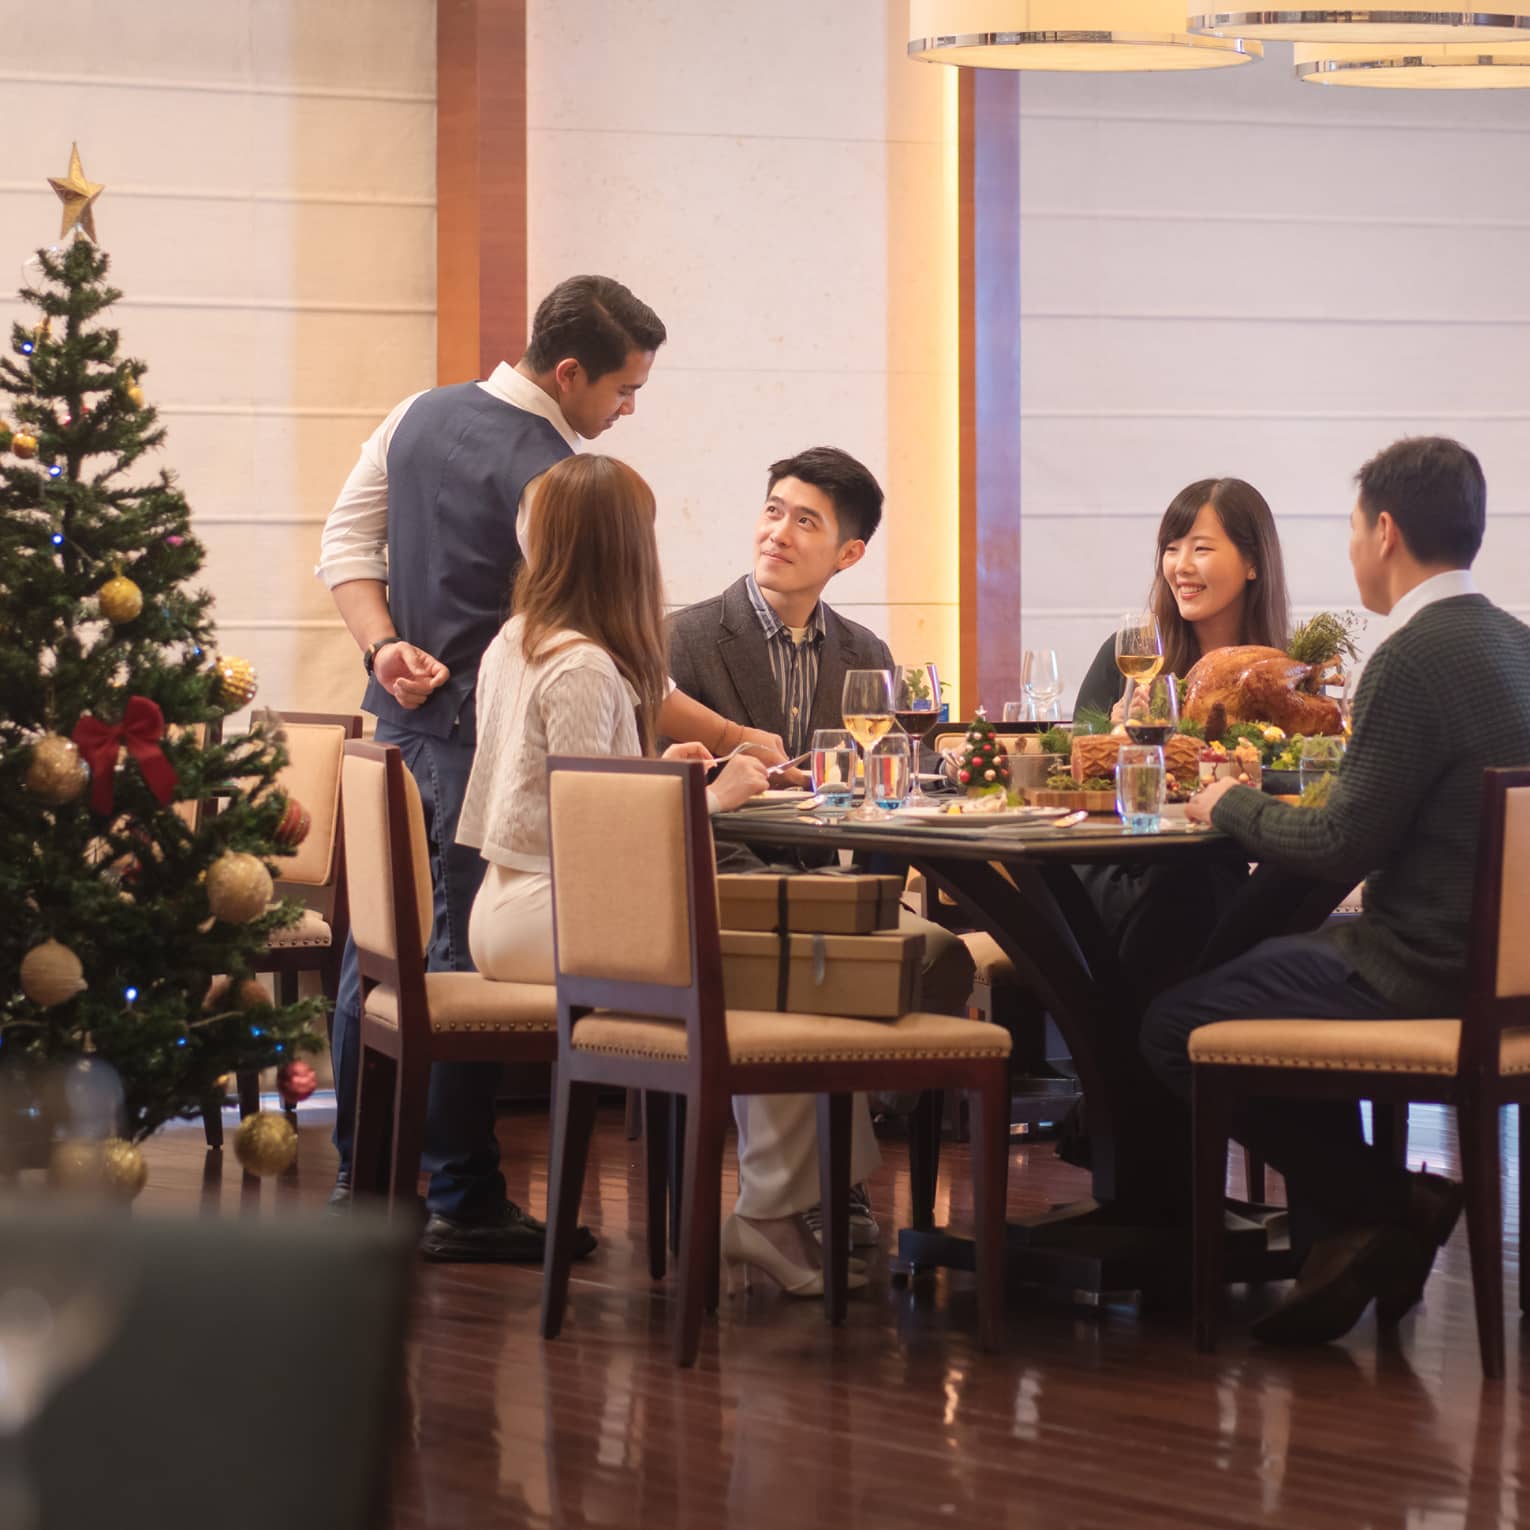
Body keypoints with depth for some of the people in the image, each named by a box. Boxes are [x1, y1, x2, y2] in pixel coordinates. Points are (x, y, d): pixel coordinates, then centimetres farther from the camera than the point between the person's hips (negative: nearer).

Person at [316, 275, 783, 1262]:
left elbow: (347, 545, 9)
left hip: (399, 718, 8)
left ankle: (360, 1179, 21)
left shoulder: (421, 415, 7)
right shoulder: (548, 476, -18)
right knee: (467, 963, -3)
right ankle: (464, 1205, 2)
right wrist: (731, 739, -15)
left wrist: (384, 645, -3)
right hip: (482, 734, -8)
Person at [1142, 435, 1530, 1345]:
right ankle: (1346, 1234, 22)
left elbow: (1341, 849, -19)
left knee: (1176, 1028, -2)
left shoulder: (1416, 659, -20)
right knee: (1274, 966, 29)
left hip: (1426, 978, -10)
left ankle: (1383, 1204, 3)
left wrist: (1232, 807, -2)